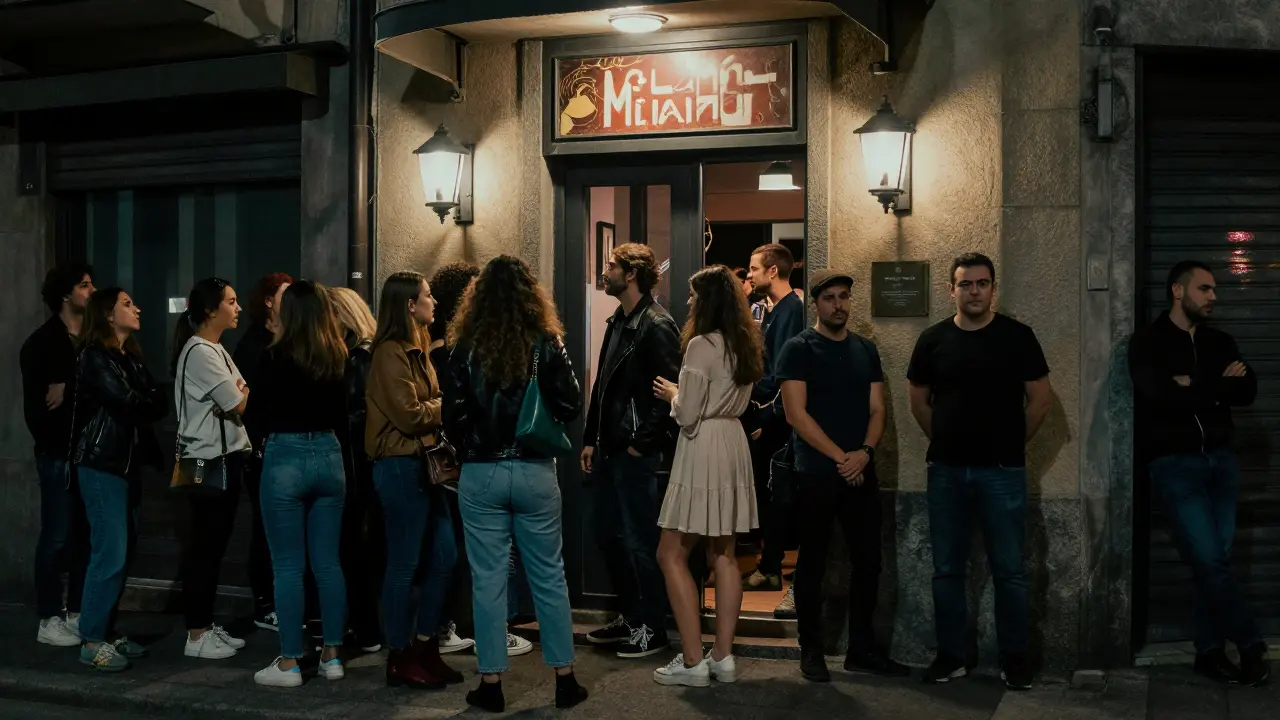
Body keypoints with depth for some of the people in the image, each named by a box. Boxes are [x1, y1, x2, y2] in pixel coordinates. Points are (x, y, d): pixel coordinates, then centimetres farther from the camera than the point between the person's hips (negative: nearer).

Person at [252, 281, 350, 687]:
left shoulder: (276, 356, -9)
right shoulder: (338, 357, 4)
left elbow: (263, 412, 0)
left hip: (286, 458, -5)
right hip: (329, 457, 5)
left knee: (288, 566, 2)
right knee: (328, 562, 11)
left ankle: (289, 663, 7)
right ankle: (332, 656, 16)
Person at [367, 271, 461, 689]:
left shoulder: (416, 349, 17)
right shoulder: (392, 353, -13)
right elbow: (410, 415, -18)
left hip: (423, 463, 10)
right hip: (401, 466, -10)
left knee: (444, 557, 11)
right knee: (403, 566, -1)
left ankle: (426, 649, 21)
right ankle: (400, 659, 10)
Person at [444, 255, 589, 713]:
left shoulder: (465, 348, -4)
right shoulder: (547, 344, -4)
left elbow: (453, 418, -3)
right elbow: (571, 407, -6)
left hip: (480, 475, 0)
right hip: (535, 473, 0)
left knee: (488, 580, 7)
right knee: (549, 577, 10)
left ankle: (491, 684, 12)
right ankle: (565, 679, 18)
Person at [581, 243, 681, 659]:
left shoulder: (657, 326, -14)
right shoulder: (618, 322, 14)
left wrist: (641, 442, -16)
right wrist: (591, 438, 14)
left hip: (641, 455, -9)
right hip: (610, 451, 9)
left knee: (641, 542, 0)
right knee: (609, 535, 16)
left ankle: (652, 629, 13)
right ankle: (631, 616, 30)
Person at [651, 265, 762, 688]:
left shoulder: (701, 345, -15)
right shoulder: (745, 345, 11)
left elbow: (688, 414, -15)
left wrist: (672, 394, 5)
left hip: (703, 449, -9)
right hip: (734, 446, 9)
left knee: (671, 554, -1)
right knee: (724, 556, 10)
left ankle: (693, 661, -2)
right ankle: (723, 657, 14)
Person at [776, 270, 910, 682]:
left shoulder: (866, 351, 12)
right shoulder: (798, 349, -5)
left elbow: (877, 410, 8)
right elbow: (796, 414, -12)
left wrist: (864, 452, -11)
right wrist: (840, 457, -16)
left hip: (861, 473, 5)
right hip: (815, 474, -5)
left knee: (868, 560, 8)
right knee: (813, 564, 3)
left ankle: (862, 649, 20)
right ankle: (810, 651, 14)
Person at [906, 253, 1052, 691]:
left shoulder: (1017, 337, -2)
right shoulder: (933, 340, 4)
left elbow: (1040, 398, 2)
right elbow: (919, 401, 14)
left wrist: (1012, 442, 5)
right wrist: (946, 441, 10)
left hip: (1002, 472, -2)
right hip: (946, 471, 3)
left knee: (1009, 571, 2)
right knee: (947, 570, 8)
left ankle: (1015, 659, 14)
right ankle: (951, 656, 19)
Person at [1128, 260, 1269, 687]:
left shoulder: (1220, 342, 15)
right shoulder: (1147, 343, -2)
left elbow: (1247, 390, 0)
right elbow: (1161, 397, -18)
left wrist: (1194, 388, -13)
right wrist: (1217, 386, -6)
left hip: (1221, 460, 5)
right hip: (1175, 464, -5)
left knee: (1216, 559, 4)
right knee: (1208, 560, -8)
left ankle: (1210, 651, 13)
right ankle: (1251, 644, 7)